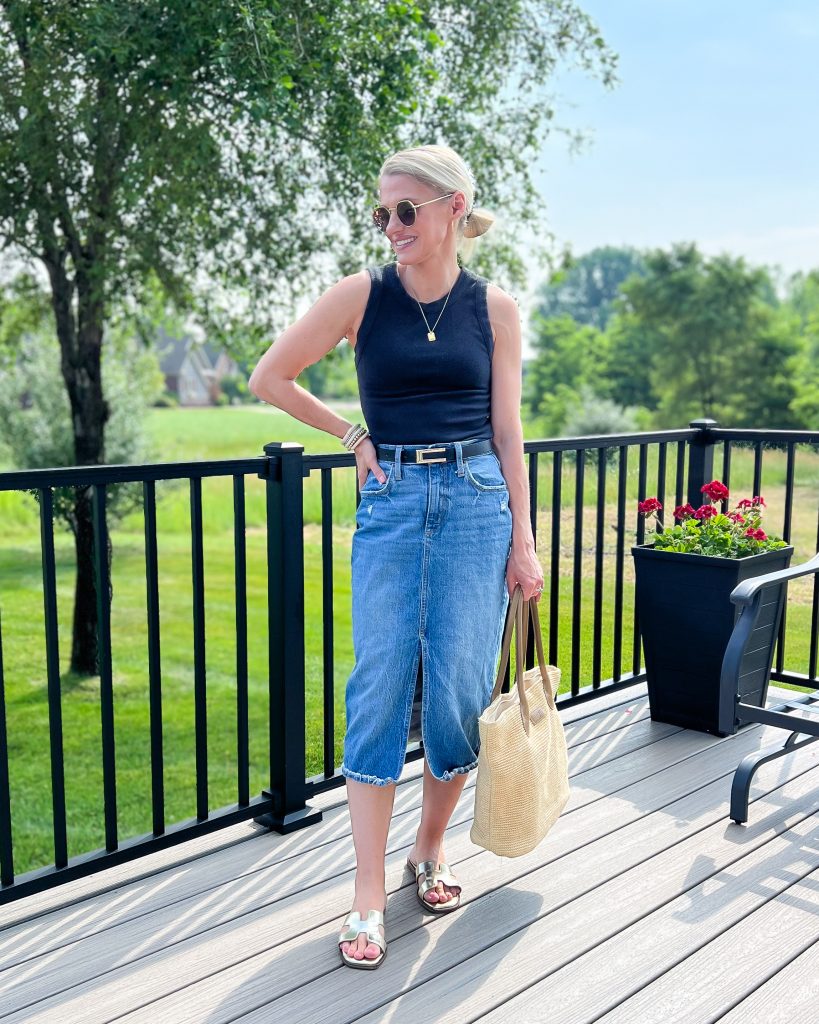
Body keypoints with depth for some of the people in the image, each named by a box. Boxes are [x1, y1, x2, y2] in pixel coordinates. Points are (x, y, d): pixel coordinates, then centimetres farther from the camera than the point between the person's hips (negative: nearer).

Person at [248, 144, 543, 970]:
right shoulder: (363, 295, 1)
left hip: (477, 501, 1)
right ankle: (368, 900, 7)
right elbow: (268, 377, 7)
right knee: (380, 690, -3)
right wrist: (352, 435, 5)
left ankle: (431, 849, 27)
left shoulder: (494, 307, 4)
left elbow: (507, 430, 6)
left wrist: (523, 541, 3)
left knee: (460, 688, 2)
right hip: (391, 501, 0)